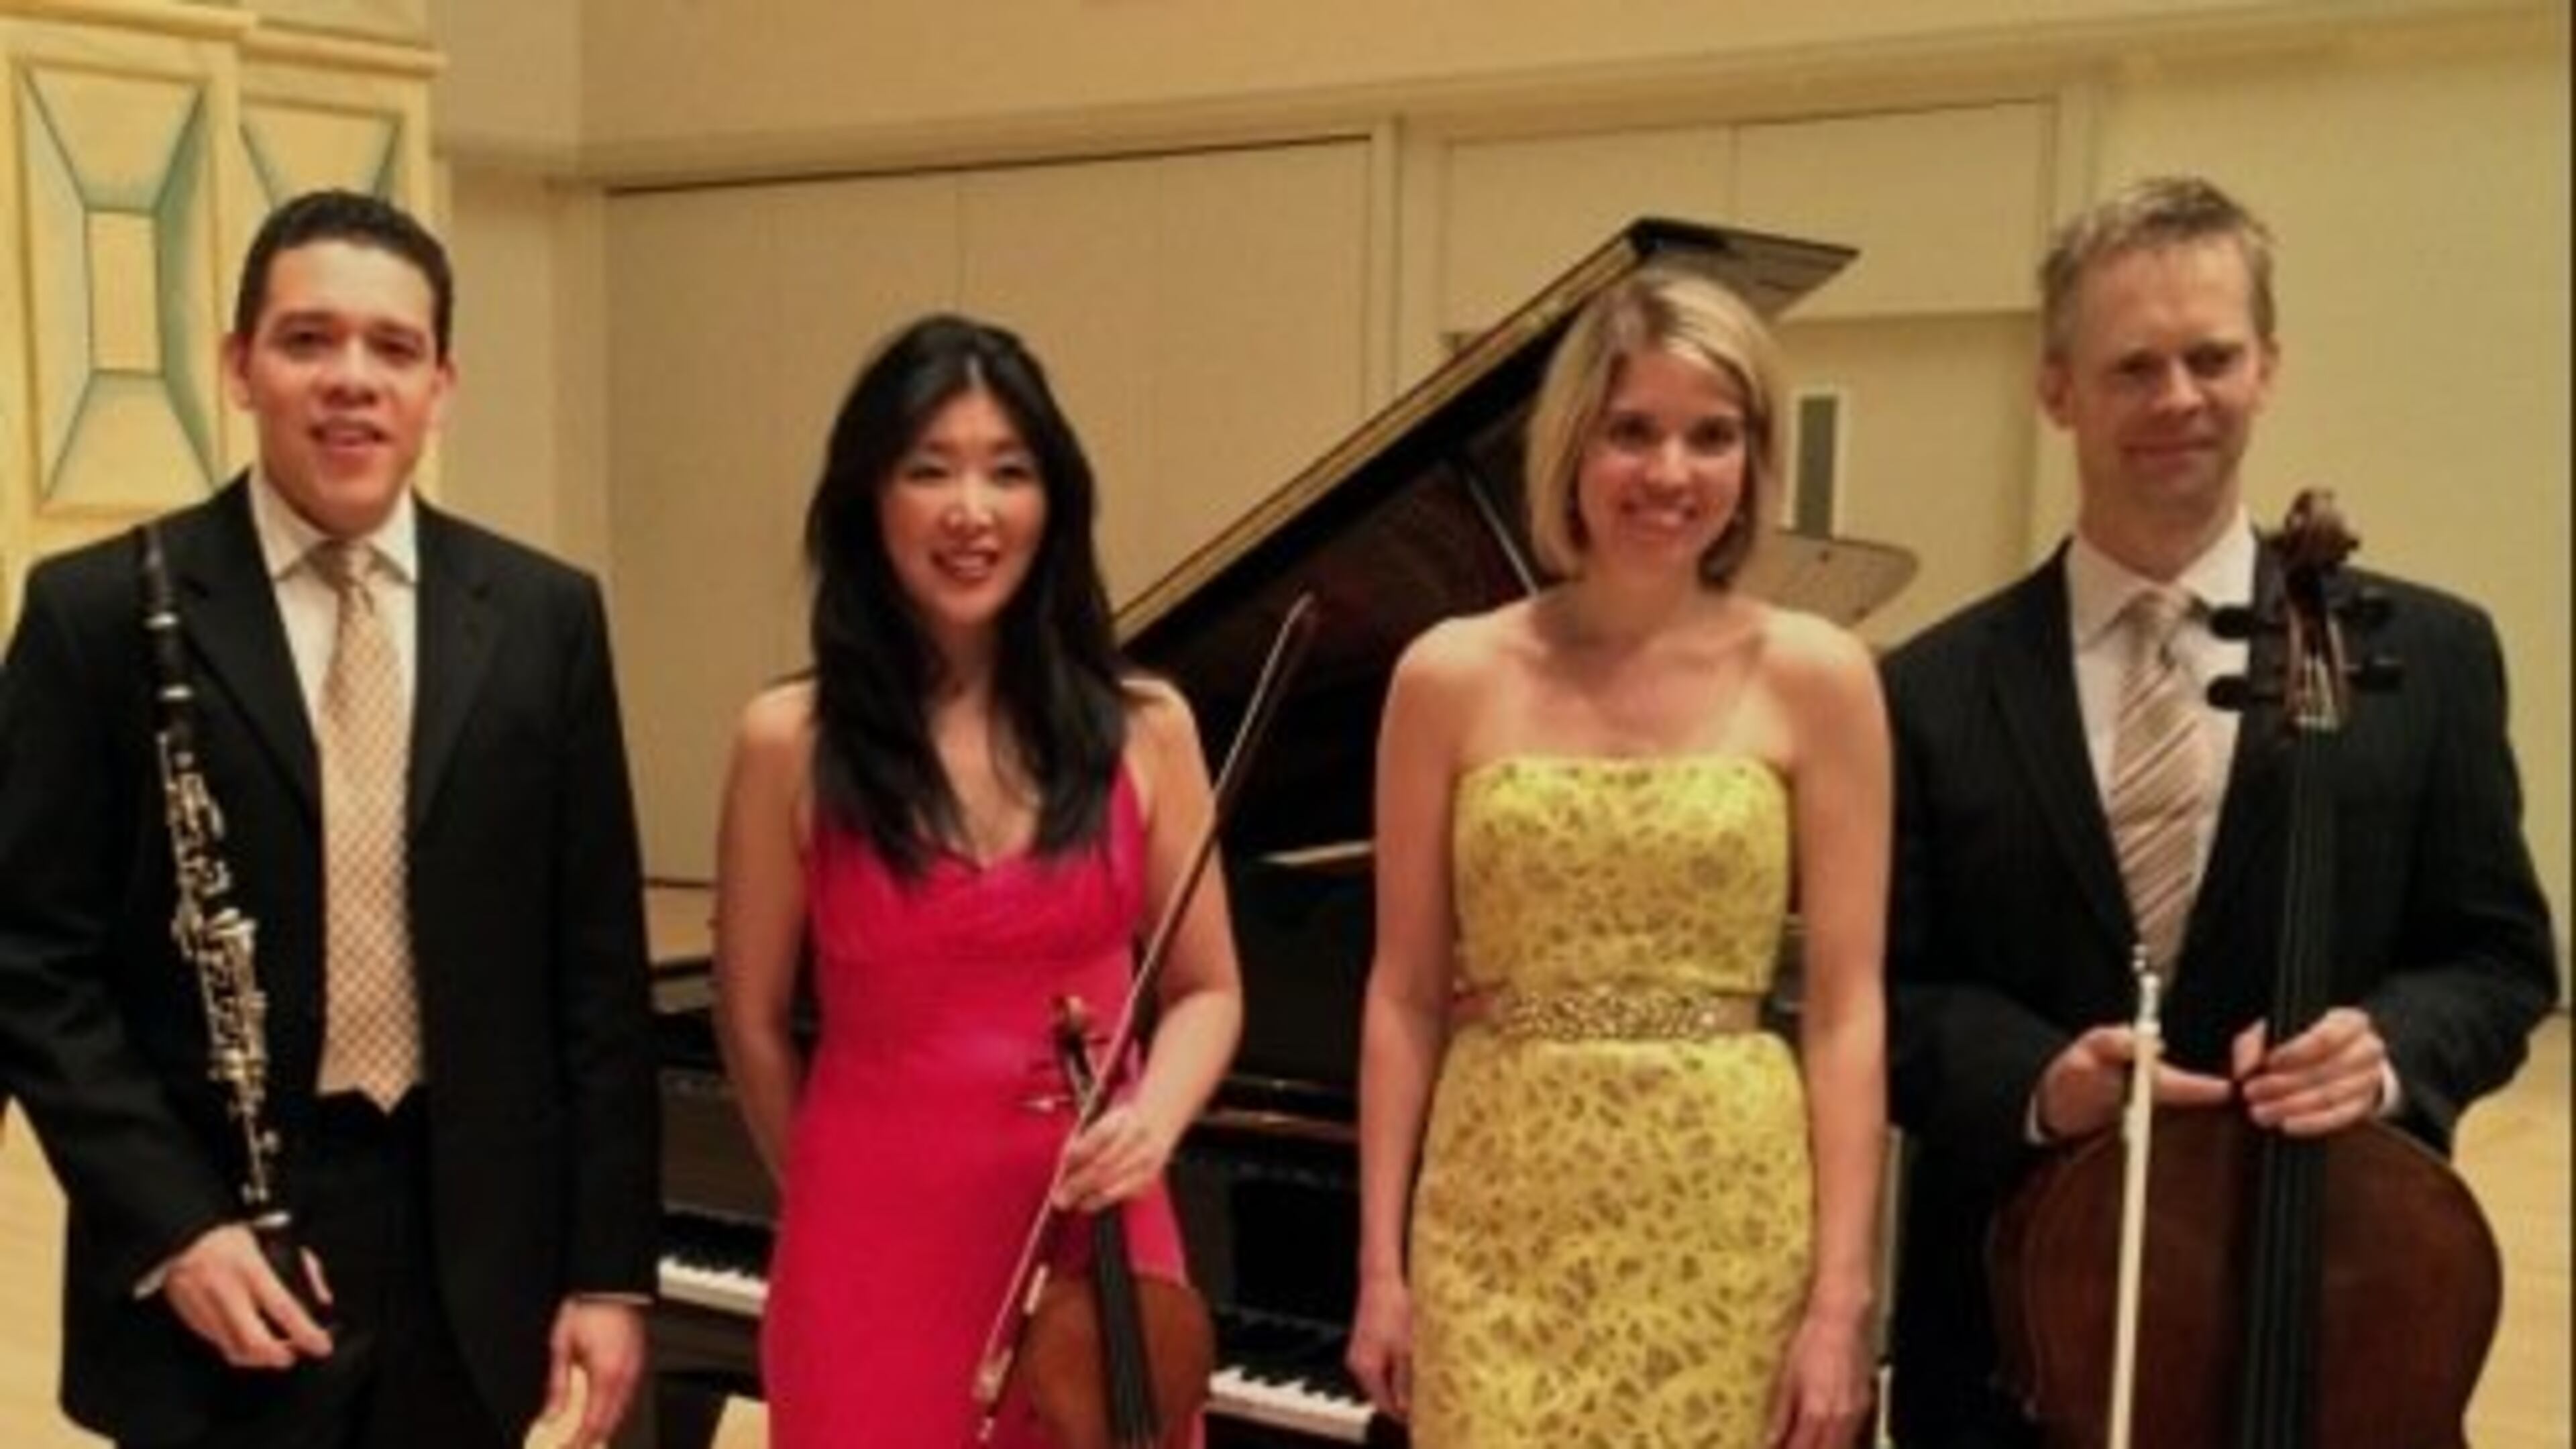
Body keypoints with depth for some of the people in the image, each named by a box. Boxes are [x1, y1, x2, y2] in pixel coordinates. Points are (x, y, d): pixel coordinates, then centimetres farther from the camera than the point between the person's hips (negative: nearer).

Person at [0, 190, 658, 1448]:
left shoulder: (543, 617, 1)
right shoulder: (101, 611, -5)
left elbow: (597, 963, 3)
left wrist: (609, 1265, 1)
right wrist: (170, 1225, -13)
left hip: (473, 1255, 2)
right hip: (219, 1257, -2)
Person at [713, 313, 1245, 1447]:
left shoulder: (1142, 729, -1)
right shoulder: (792, 741, -6)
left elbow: (1205, 989, 7)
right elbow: (754, 1027, 3)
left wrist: (1152, 1119, -11)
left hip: (1097, 1245, 2)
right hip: (876, 1256, -1)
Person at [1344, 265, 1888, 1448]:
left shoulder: (1813, 678, -2)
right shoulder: (1453, 676, -1)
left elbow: (1845, 1006, -3)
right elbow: (1405, 992, 2)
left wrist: (1841, 1297, -7)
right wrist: (1381, 1263, 0)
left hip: (1729, 1219, 0)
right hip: (1504, 1217, 0)